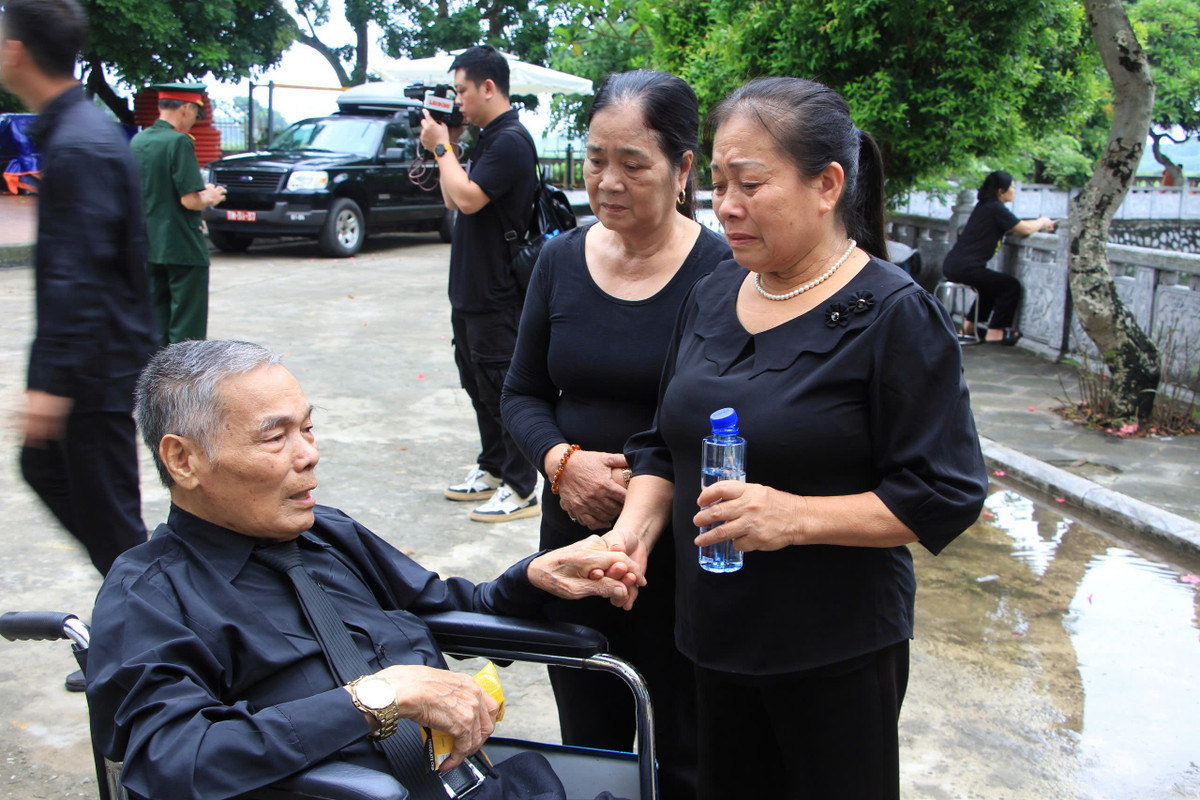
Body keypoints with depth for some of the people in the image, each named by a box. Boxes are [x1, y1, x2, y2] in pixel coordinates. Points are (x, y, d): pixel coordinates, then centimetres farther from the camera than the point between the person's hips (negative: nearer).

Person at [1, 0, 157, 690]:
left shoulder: (78, 147, -22)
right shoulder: (85, 128, 9)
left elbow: (77, 276, -26)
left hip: (99, 359, -10)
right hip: (95, 352, 10)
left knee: (108, 508, 1)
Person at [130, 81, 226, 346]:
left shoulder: (137, 141, 8)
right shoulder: (179, 142, -16)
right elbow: (190, 200, -21)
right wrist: (210, 198, 0)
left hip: (149, 245, 8)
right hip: (182, 247, -8)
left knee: (156, 318, 15)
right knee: (187, 326, 0)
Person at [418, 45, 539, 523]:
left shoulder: (510, 141, -17)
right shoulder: (487, 139, 15)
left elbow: (468, 197, -26)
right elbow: (452, 201, 19)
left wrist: (442, 148, -12)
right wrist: (446, 147, 8)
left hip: (498, 295, -10)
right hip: (471, 288, 11)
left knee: (504, 387, -4)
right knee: (479, 385, 18)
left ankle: (520, 489, 4)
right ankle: (492, 469, 31)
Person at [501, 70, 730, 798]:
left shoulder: (721, 272, -14)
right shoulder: (562, 259, 1)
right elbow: (523, 394, 8)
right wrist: (562, 460, -11)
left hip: (682, 550, -4)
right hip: (575, 532, 4)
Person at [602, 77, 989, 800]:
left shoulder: (895, 316, -14)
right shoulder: (713, 296, 6)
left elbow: (947, 495, -16)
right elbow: (666, 445, 13)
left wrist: (797, 517, -25)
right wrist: (636, 528, -5)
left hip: (839, 658, -5)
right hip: (712, 636, 6)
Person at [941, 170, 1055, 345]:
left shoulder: (984, 206, 16)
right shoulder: (996, 209, -12)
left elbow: (1012, 227, 25)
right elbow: (1025, 229, -10)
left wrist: (1039, 224, 18)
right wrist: (1042, 222, 10)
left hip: (952, 264, 10)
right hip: (965, 267, -10)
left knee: (992, 284, 30)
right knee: (1011, 286, 1)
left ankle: (970, 325, 33)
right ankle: (994, 332, 5)